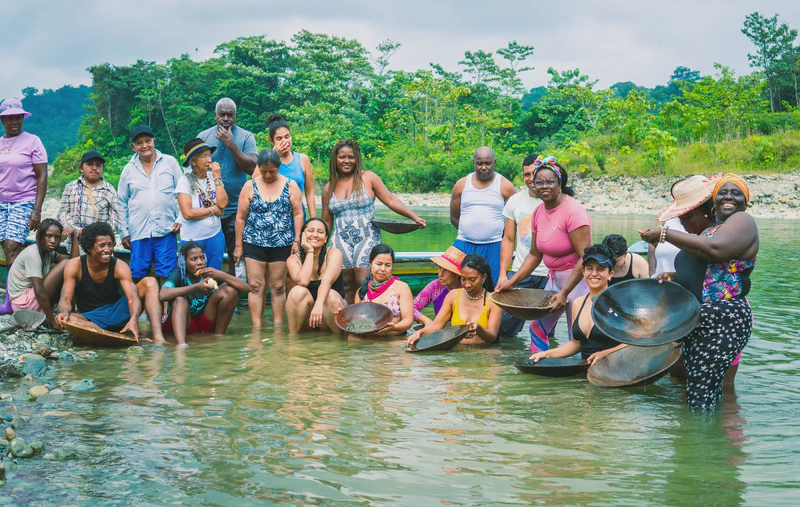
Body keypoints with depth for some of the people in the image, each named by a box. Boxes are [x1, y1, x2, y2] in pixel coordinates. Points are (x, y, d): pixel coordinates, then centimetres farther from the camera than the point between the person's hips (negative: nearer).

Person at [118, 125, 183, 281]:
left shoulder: (170, 162, 5)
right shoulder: (129, 169, 9)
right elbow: (122, 203, 14)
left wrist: (181, 220, -2)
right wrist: (124, 232, 10)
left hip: (166, 231, -1)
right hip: (138, 232, 1)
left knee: (165, 275, -1)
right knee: (138, 275, 1)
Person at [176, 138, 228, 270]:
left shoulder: (213, 177, 0)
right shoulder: (185, 181, -12)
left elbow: (223, 203, -12)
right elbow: (187, 213, -19)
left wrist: (217, 178, -12)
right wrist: (213, 210, -10)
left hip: (215, 235, 4)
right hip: (192, 238, -4)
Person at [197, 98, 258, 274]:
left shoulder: (246, 137, -1)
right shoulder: (203, 137, 4)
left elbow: (252, 168, -13)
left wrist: (230, 144, -16)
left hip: (236, 209, -1)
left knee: (236, 256, 6)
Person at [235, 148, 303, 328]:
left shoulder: (290, 186, 4)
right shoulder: (250, 186, 4)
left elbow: (298, 214, 4)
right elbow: (241, 217, 4)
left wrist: (297, 240, -4)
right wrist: (238, 245, 1)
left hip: (281, 245, 0)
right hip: (254, 244, 0)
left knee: (278, 287, 4)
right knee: (256, 286, -3)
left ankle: (278, 326, 10)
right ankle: (256, 327, -2)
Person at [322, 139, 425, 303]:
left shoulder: (368, 178, 3)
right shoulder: (329, 188, 11)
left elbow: (391, 200, 1)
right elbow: (327, 222, 17)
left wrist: (415, 217, -7)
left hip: (367, 238, -3)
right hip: (342, 240, 3)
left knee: (363, 283, -14)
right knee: (348, 285, -2)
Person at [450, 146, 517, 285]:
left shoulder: (505, 186, 3)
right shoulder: (461, 185, 7)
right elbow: (454, 218, 13)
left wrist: (496, 235, 2)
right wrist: (470, 232, 6)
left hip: (493, 247, -2)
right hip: (464, 246, 2)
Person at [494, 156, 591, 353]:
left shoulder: (573, 211, -20)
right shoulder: (538, 212, 5)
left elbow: (586, 257, -23)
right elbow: (535, 254, 13)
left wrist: (564, 292, -26)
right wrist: (512, 281, 3)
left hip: (578, 278, -8)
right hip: (554, 276, 8)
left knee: (577, 337, -7)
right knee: (537, 327, 12)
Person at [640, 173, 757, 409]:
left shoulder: (743, 221, -3)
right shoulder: (708, 232, 24)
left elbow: (715, 249, -22)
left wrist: (665, 234, -15)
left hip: (724, 320, -9)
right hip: (694, 319, 9)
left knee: (700, 390, -14)